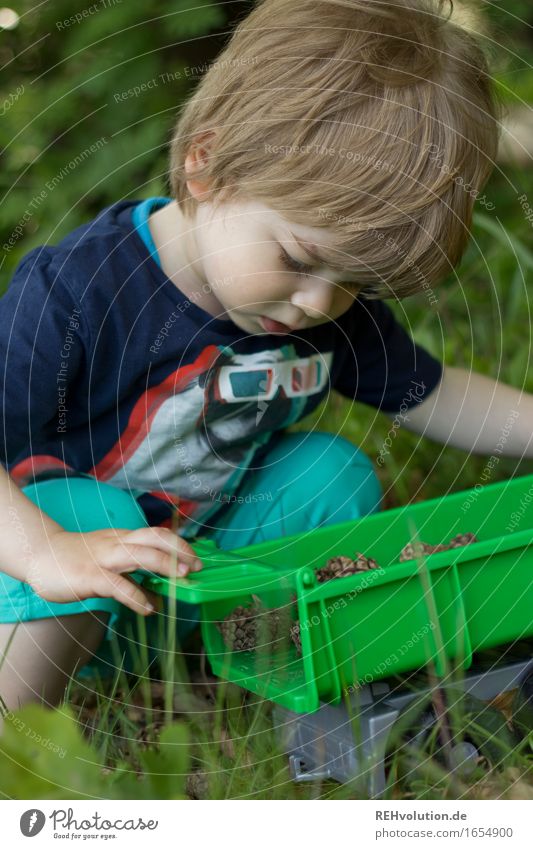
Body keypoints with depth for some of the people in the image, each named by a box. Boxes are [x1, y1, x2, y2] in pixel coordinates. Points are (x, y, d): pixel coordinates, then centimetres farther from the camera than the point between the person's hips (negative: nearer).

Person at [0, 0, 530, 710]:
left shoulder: (338, 305, -9)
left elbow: (427, 394, 6)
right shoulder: (75, 293, -31)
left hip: (205, 527, 6)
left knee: (338, 475, -6)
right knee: (92, 511, -37)